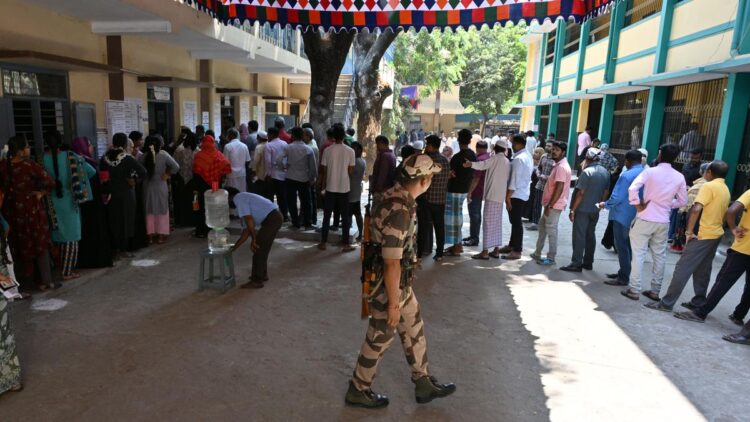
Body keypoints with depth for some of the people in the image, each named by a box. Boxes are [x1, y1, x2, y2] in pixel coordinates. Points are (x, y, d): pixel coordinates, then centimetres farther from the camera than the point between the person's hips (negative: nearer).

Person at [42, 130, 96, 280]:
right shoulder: (71, 157, -10)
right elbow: (91, 171, -6)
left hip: (51, 203, 2)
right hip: (69, 202, -2)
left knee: (59, 235, 16)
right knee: (71, 236, 6)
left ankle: (63, 268, 25)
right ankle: (67, 272, 8)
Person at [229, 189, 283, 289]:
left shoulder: (238, 198, -3)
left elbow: (249, 220, -16)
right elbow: (246, 231, 23)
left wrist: (253, 239, -10)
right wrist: (234, 248, 24)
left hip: (271, 219, -10)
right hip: (275, 217, 10)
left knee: (258, 249, -1)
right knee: (262, 248, 22)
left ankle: (256, 281, 7)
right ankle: (263, 275, 35)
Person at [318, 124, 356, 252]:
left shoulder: (327, 150, -5)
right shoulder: (350, 151, -6)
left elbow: (324, 171, -1)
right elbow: (350, 171, -3)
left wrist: (323, 186, 11)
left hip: (330, 187, 1)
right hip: (344, 188, -1)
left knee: (327, 215, 10)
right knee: (345, 216, 7)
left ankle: (323, 243, 15)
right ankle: (345, 244, 9)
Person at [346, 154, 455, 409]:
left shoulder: (396, 196, 0)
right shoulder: (399, 211, -31)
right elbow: (391, 264, -27)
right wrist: (393, 304, -19)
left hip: (401, 283, 9)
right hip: (388, 286, -9)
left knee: (414, 330, 21)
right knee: (379, 340, 10)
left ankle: (424, 384, 38)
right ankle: (358, 391, 32)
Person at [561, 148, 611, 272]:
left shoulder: (587, 172, -15)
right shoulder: (606, 172, 6)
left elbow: (580, 193, -17)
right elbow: (606, 192, 10)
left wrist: (573, 209, -13)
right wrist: (600, 204, 21)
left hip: (583, 209, -7)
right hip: (595, 210, 7)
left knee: (579, 236, -4)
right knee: (591, 235, 14)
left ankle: (576, 264, -4)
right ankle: (588, 262, 19)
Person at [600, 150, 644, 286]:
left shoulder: (627, 175, -19)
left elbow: (617, 197, -20)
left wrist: (605, 205, -4)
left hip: (623, 216, -8)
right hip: (636, 217, 8)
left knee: (621, 247, -1)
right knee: (628, 246, 17)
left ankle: (623, 278, 3)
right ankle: (623, 272, 27)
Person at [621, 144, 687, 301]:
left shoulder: (650, 172, -10)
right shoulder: (679, 177, 3)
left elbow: (632, 189, -23)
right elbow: (682, 201, 11)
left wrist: (638, 205, -11)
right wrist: (667, 205, 15)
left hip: (645, 219, -4)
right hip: (663, 222, 4)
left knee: (638, 254, 1)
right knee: (660, 255, 12)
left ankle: (634, 290, 3)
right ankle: (655, 291, 19)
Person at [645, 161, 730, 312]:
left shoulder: (709, 186, -14)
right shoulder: (725, 189, 14)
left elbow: (696, 209, -24)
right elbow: (722, 212, 20)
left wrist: (689, 231, -20)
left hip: (704, 235, -9)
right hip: (716, 234, 9)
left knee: (683, 268, -8)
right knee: (703, 270, 16)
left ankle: (667, 303, -8)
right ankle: (699, 301, 23)